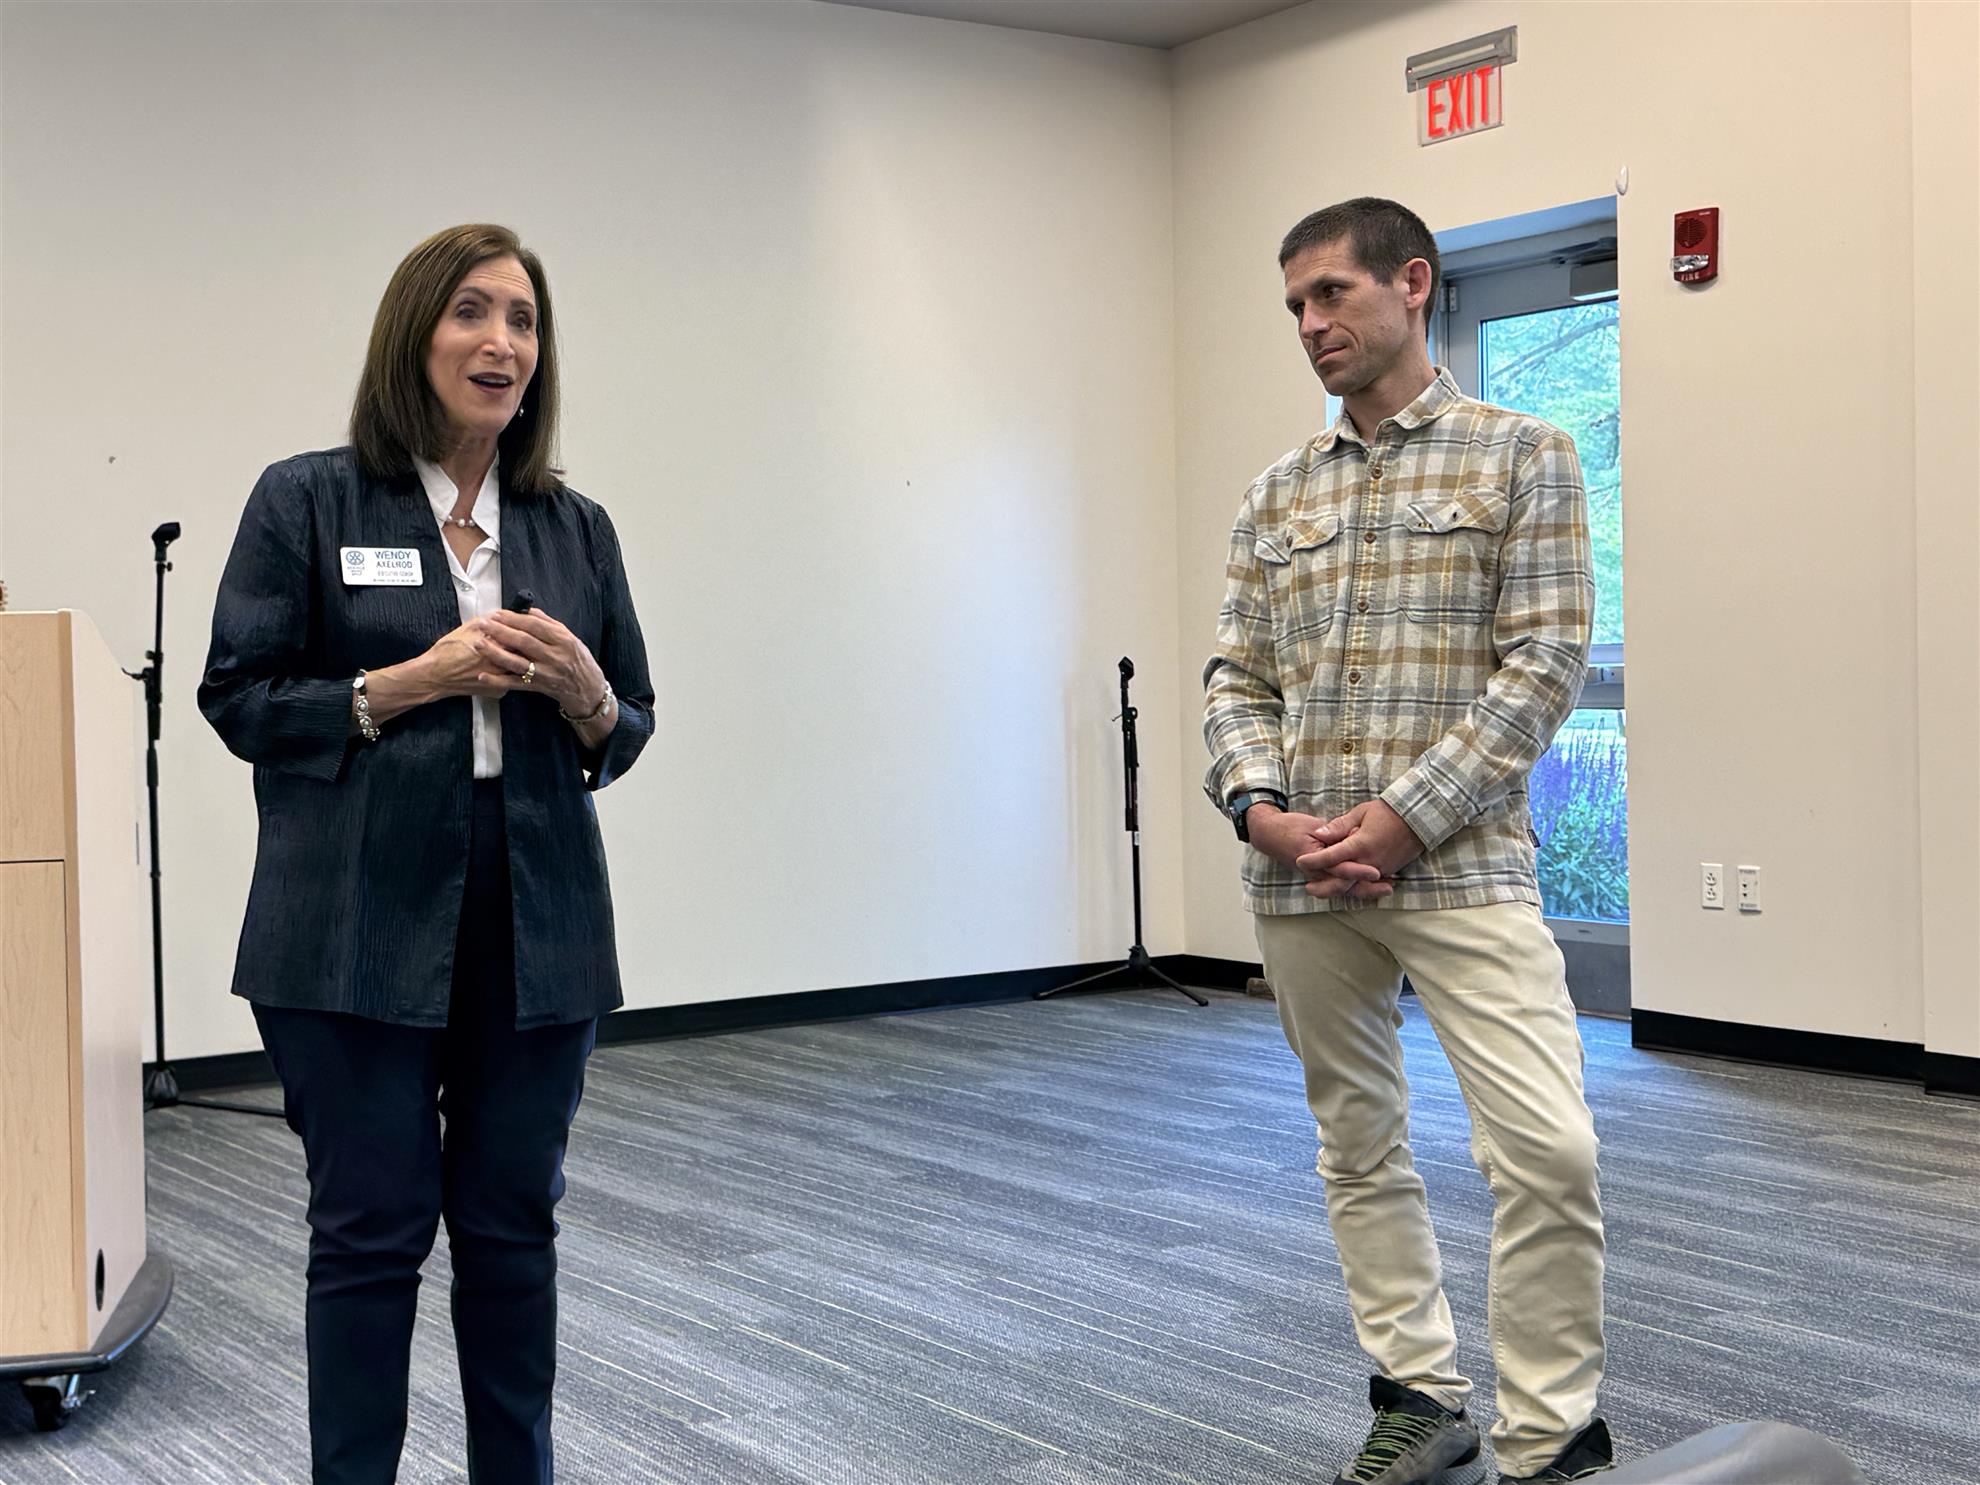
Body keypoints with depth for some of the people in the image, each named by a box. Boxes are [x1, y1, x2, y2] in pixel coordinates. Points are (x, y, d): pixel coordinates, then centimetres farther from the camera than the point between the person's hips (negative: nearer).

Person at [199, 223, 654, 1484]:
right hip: (362, 928, -3)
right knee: (371, 1230, 3)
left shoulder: (575, 527, 9)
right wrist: (414, 681, -15)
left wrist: (585, 694, -10)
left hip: (535, 926, 3)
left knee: (513, 1224, 10)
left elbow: (628, 727, 13)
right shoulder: (307, 503, -1)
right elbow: (240, 697, -4)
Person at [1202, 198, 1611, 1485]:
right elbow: (1238, 676, 12)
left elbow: (1544, 664, -7)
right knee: (1360, 1146, 11)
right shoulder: (1278, 493, 14)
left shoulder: (1521, 456, 1)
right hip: (1300, 881, 5)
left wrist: (1402, 817, -14)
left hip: (1459, 863, -5)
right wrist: (1260, 806, -7)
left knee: (1547, 1149, -14)